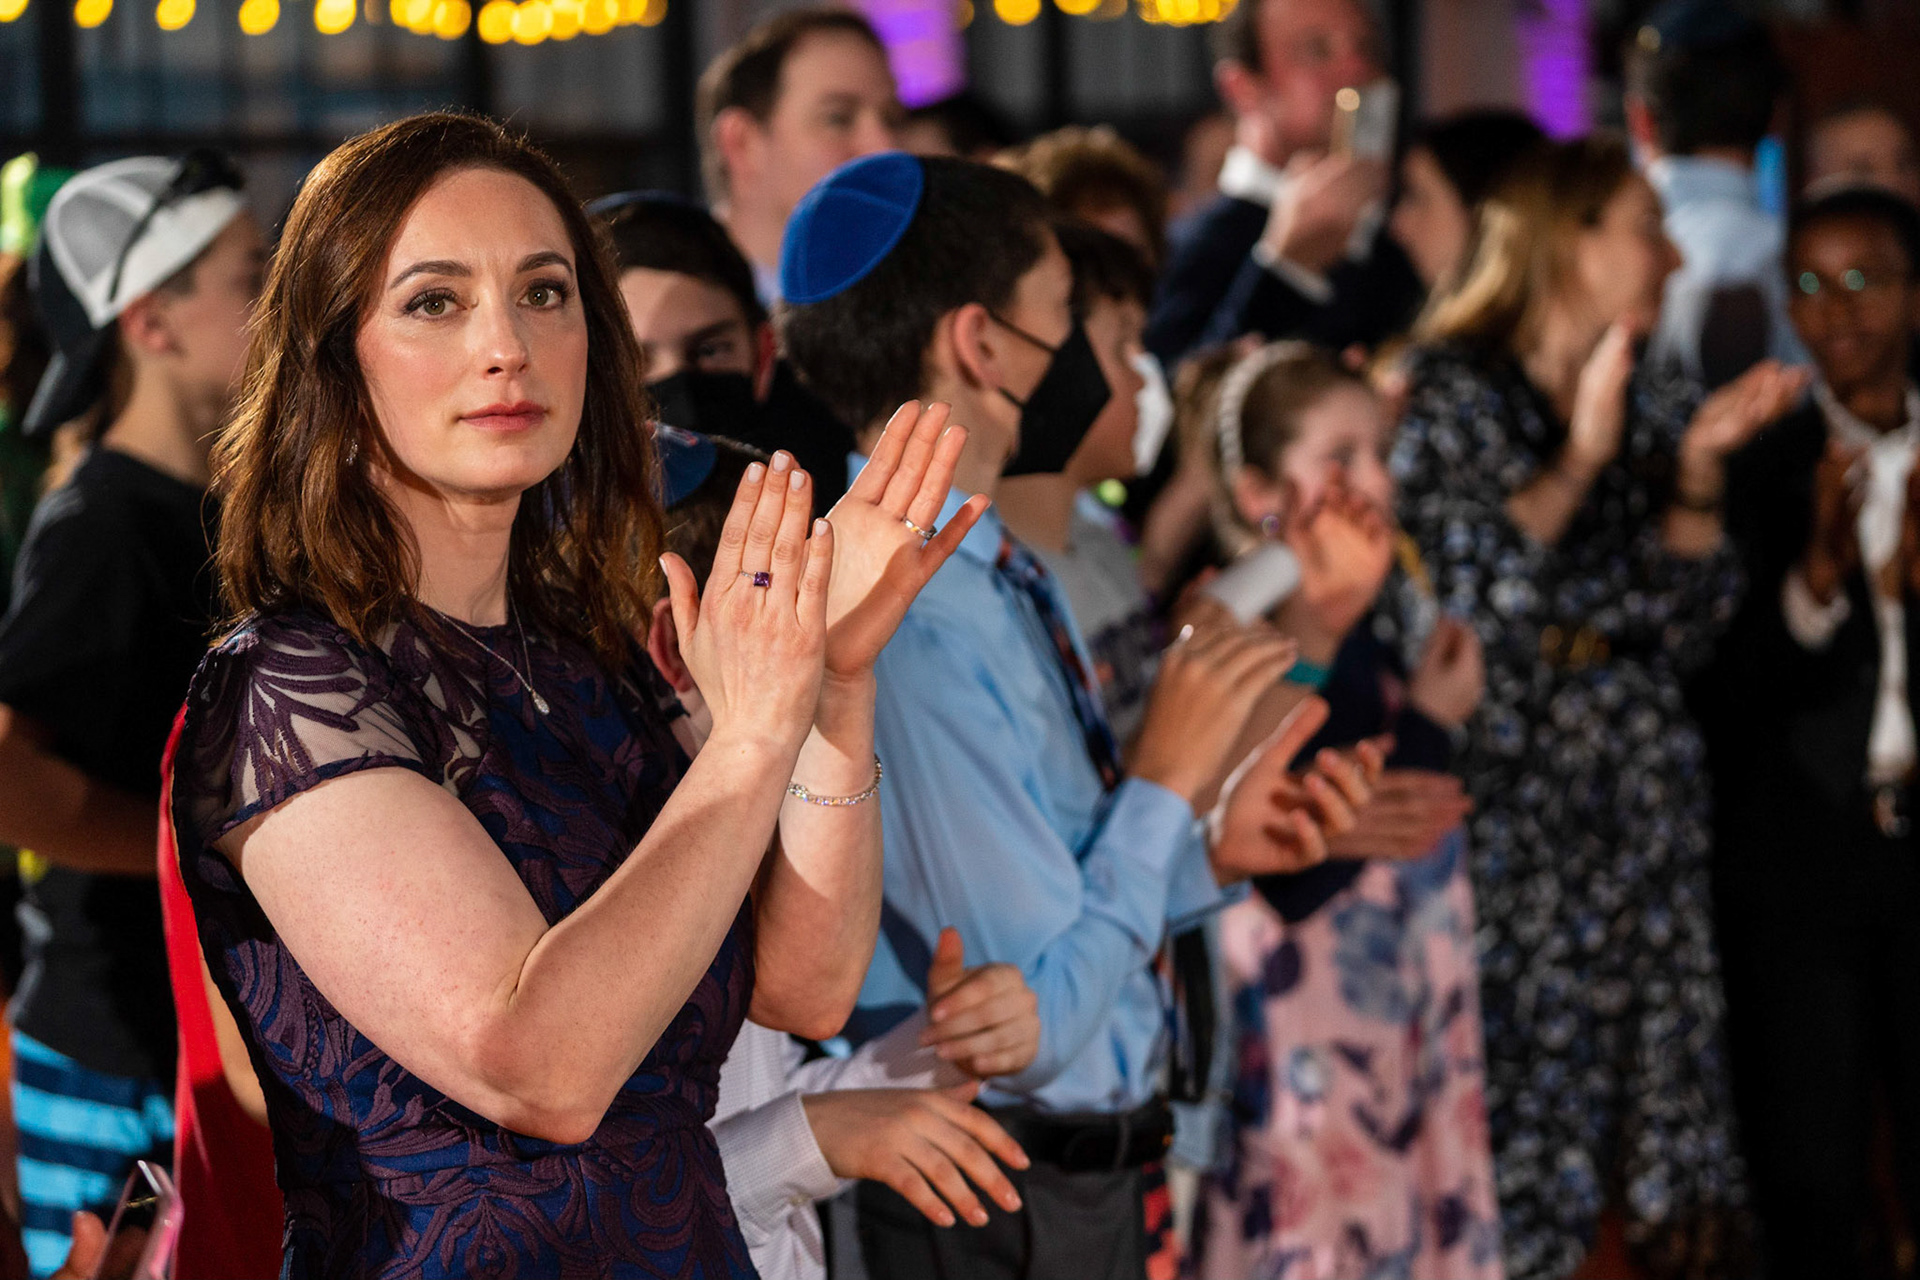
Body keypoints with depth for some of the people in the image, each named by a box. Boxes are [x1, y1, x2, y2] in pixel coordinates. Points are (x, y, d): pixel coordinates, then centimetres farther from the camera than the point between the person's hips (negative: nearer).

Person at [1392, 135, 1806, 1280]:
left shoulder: (1656, 402, 15)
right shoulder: (1447, 393, -2)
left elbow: (1687, 629, 10)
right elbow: (1465, 594, -13)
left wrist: (1699, 468, -2)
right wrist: (1580, 456, -12)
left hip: (1642, 797, 5)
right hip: (1506, 788, -5)